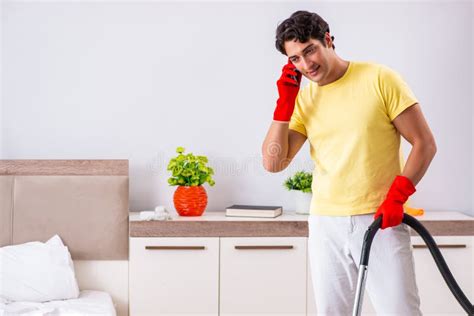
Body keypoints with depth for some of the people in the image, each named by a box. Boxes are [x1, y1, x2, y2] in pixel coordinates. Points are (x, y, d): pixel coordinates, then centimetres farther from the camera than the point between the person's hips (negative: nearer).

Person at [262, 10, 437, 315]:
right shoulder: (303, 98, 7)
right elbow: (274, 163, 1)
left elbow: (425, 143, -4)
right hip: (325, 225, 4)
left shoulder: (380, 79, -5)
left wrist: (397, 196, -14)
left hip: (381, 221, -4)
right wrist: (284, 102, -5)